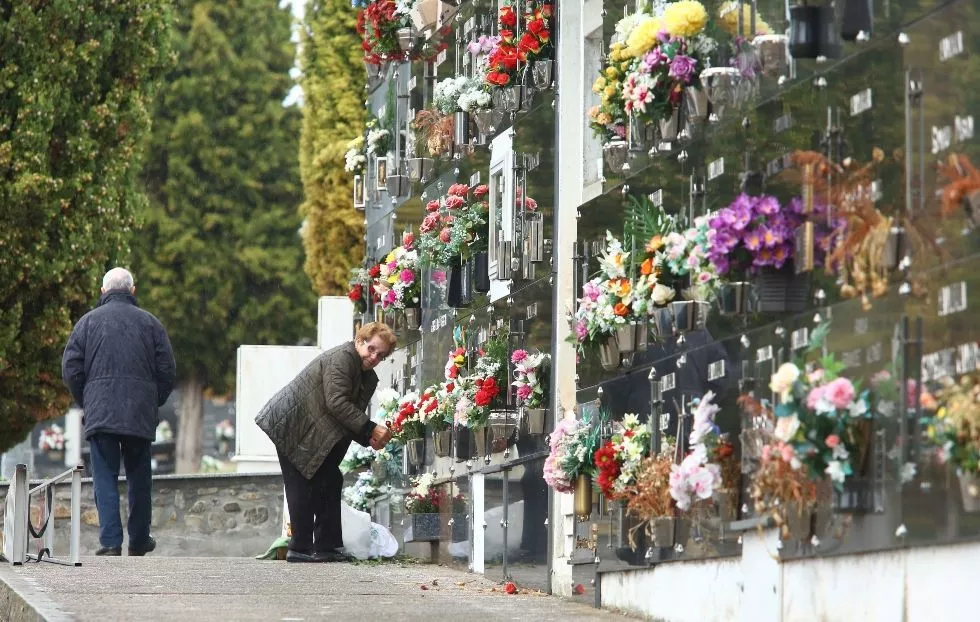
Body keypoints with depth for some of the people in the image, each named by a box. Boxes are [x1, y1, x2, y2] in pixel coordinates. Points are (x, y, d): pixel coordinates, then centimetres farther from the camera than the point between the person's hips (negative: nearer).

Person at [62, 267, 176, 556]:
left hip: (100, 413, -1)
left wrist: (85, 403, 14)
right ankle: (139, 540, 19)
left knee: (105, 478, -1)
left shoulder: (88, 321, 5)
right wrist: (154, 404, 17)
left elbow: (71, 369, 1)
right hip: (141, 416, 1)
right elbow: (167, 371, 4)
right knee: (139, 478, 13)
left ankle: (110, 541, -11)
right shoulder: (150, 323, 7)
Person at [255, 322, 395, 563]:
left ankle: (327, 547, 10)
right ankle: (300, 548, -7)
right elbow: (336, 402, -29)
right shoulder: (341, 358, -19)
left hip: (319, 435, 10)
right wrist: (370, 429, -29)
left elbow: (354, 419, 9)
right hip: (291, 426, -10)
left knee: (330, 484, 7)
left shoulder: (369, 378, 10)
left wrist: (369, 439, -12)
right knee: (302, 488, -10)